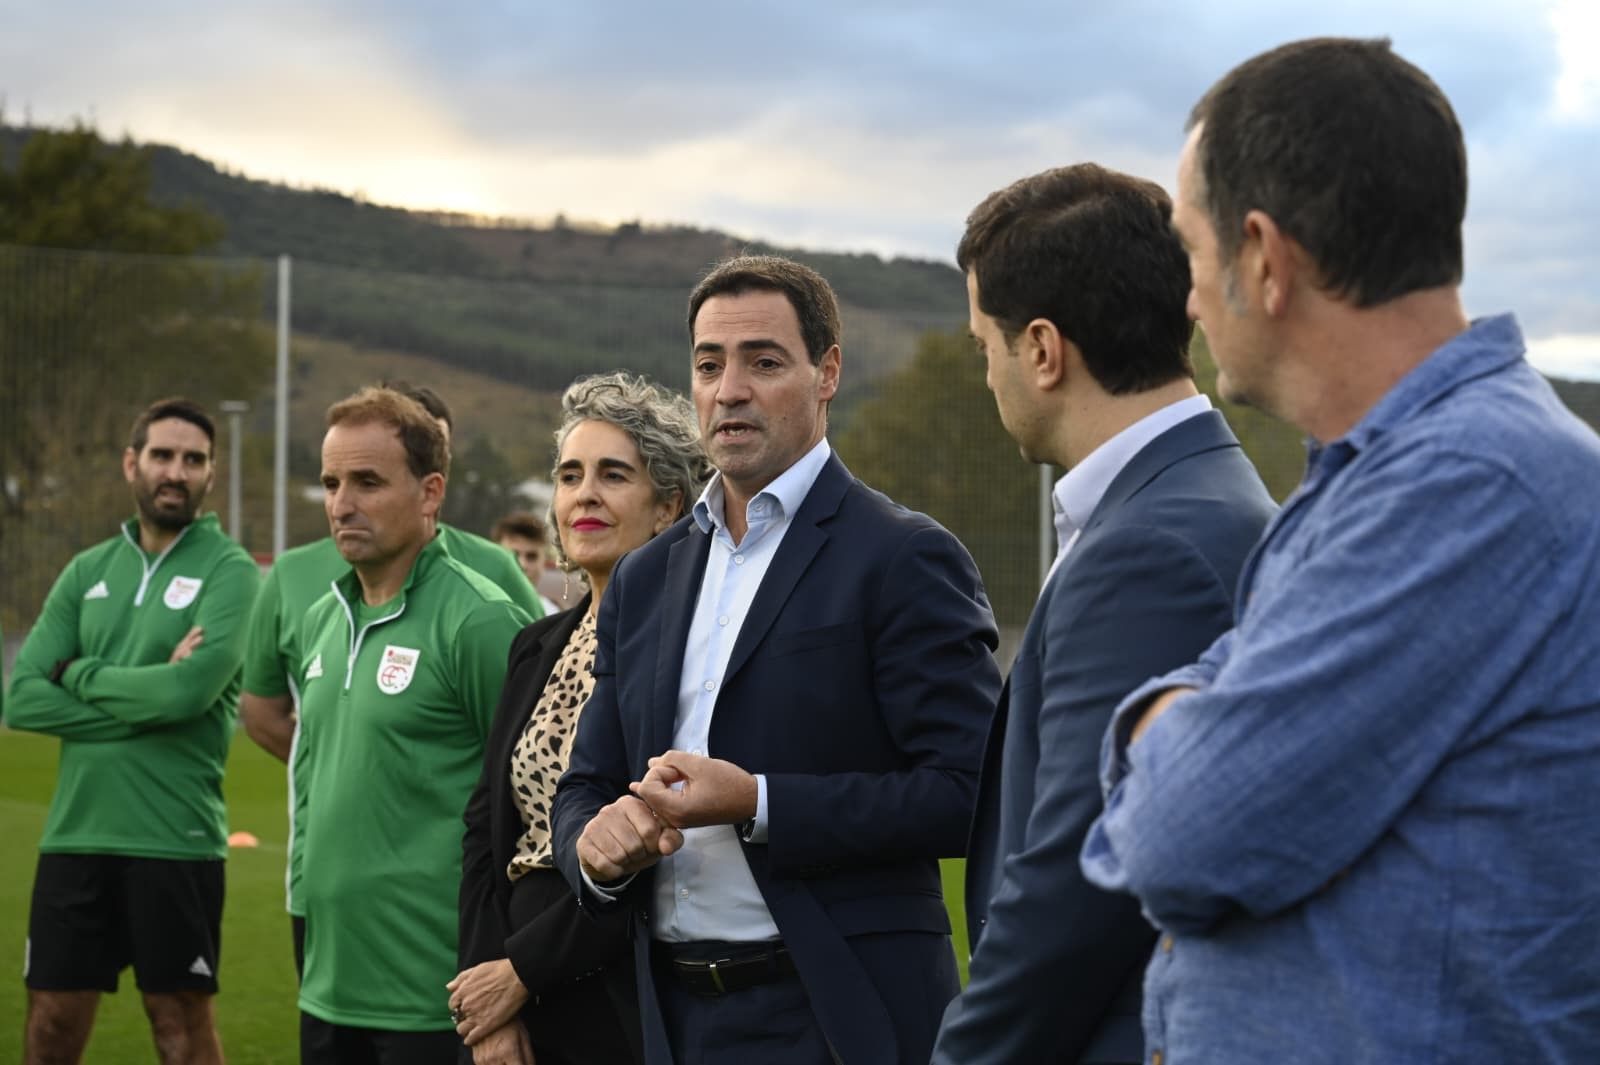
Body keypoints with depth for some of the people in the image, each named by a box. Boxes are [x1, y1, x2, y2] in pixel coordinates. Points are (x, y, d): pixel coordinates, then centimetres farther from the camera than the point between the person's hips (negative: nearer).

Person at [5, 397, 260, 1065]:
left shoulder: (228, 570, -4)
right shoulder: (87, 572, 10)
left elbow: (190, 689, -20)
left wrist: (81, 673, -6)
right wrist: (144, 697, -12)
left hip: (176, 839, -4)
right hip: (74, 834, 4)